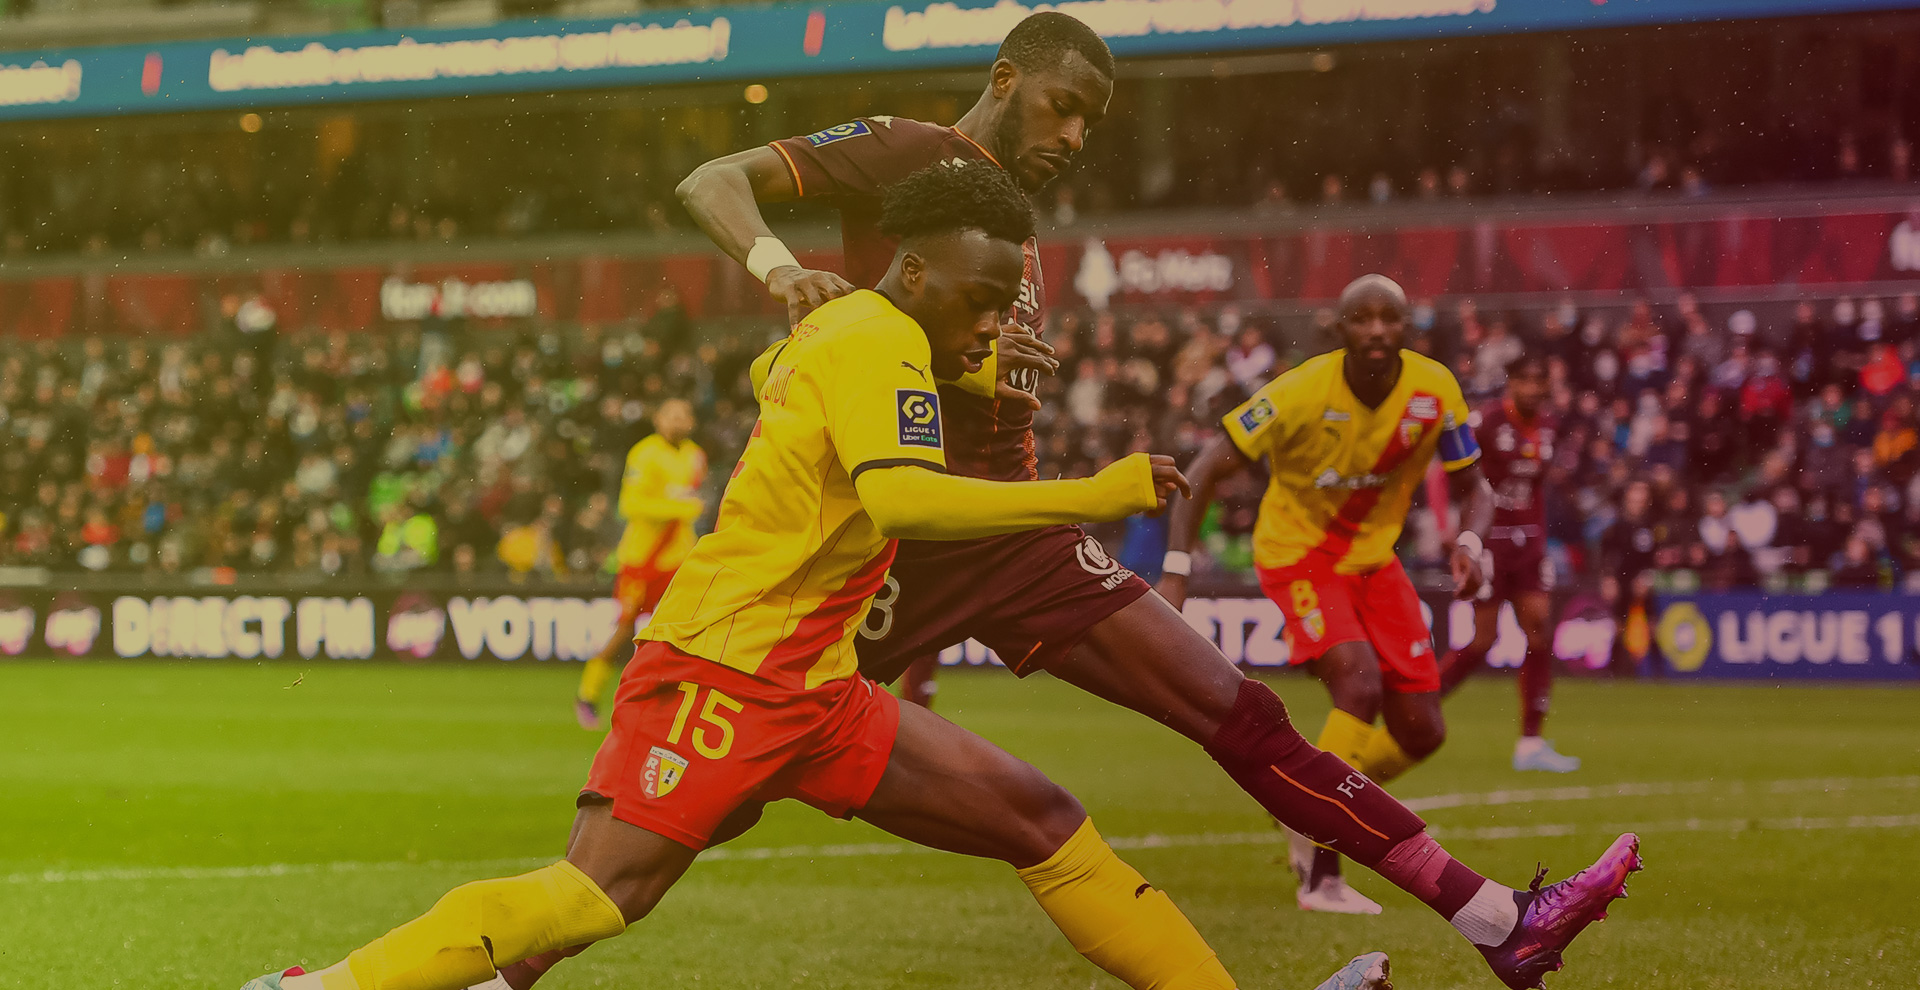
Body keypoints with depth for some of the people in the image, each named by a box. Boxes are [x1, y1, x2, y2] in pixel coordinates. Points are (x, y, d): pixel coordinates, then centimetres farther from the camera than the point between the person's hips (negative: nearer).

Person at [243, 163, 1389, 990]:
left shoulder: (838, 330, 15)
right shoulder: (879, 343, -13)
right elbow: (901, 501, -30)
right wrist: (1094, 496, -29)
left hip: (817, 697, 10)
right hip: (720, 675, -10)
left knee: (1045, 824, 7)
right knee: (595, 895, -22)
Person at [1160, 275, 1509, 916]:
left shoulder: (1434, 390, -13)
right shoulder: (1301, 393, -24)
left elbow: (1471, 486, 0)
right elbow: (1204, 473, -18)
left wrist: (1469, 542, -22)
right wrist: (1176, 572, -24)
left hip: (1374, 560, 5)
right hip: (1297, 553, -5)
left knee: (1421, 734, 1)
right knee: (1360, 682, -29)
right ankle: (1321, 878, -21)